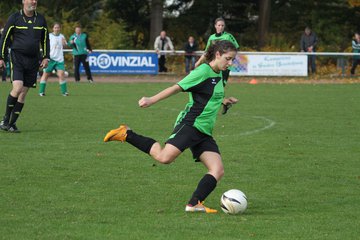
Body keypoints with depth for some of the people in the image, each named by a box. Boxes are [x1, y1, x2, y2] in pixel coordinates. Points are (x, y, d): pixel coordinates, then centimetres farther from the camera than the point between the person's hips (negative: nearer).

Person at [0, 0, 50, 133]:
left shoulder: (41, 19, 10)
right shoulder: (14, 18, -2)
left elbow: (45, 39, 18)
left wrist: (45, 57, 10)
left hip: (33, 61, 4)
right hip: (17, 58, -4)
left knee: (23, 93, 2)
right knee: (17, 88, -20)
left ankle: (12, 123, 10)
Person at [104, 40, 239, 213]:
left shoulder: (219, 75, 19)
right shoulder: (203, 71, -8)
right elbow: (177, 88, -12)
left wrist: (223, 101, 21)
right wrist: (151, 100, -18)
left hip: (204, 133, 9)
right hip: (190, 124, -9)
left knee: (218, 170, -8)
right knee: (164, 157, -25)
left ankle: (194, 204, -10)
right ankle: (126, 134, -10)